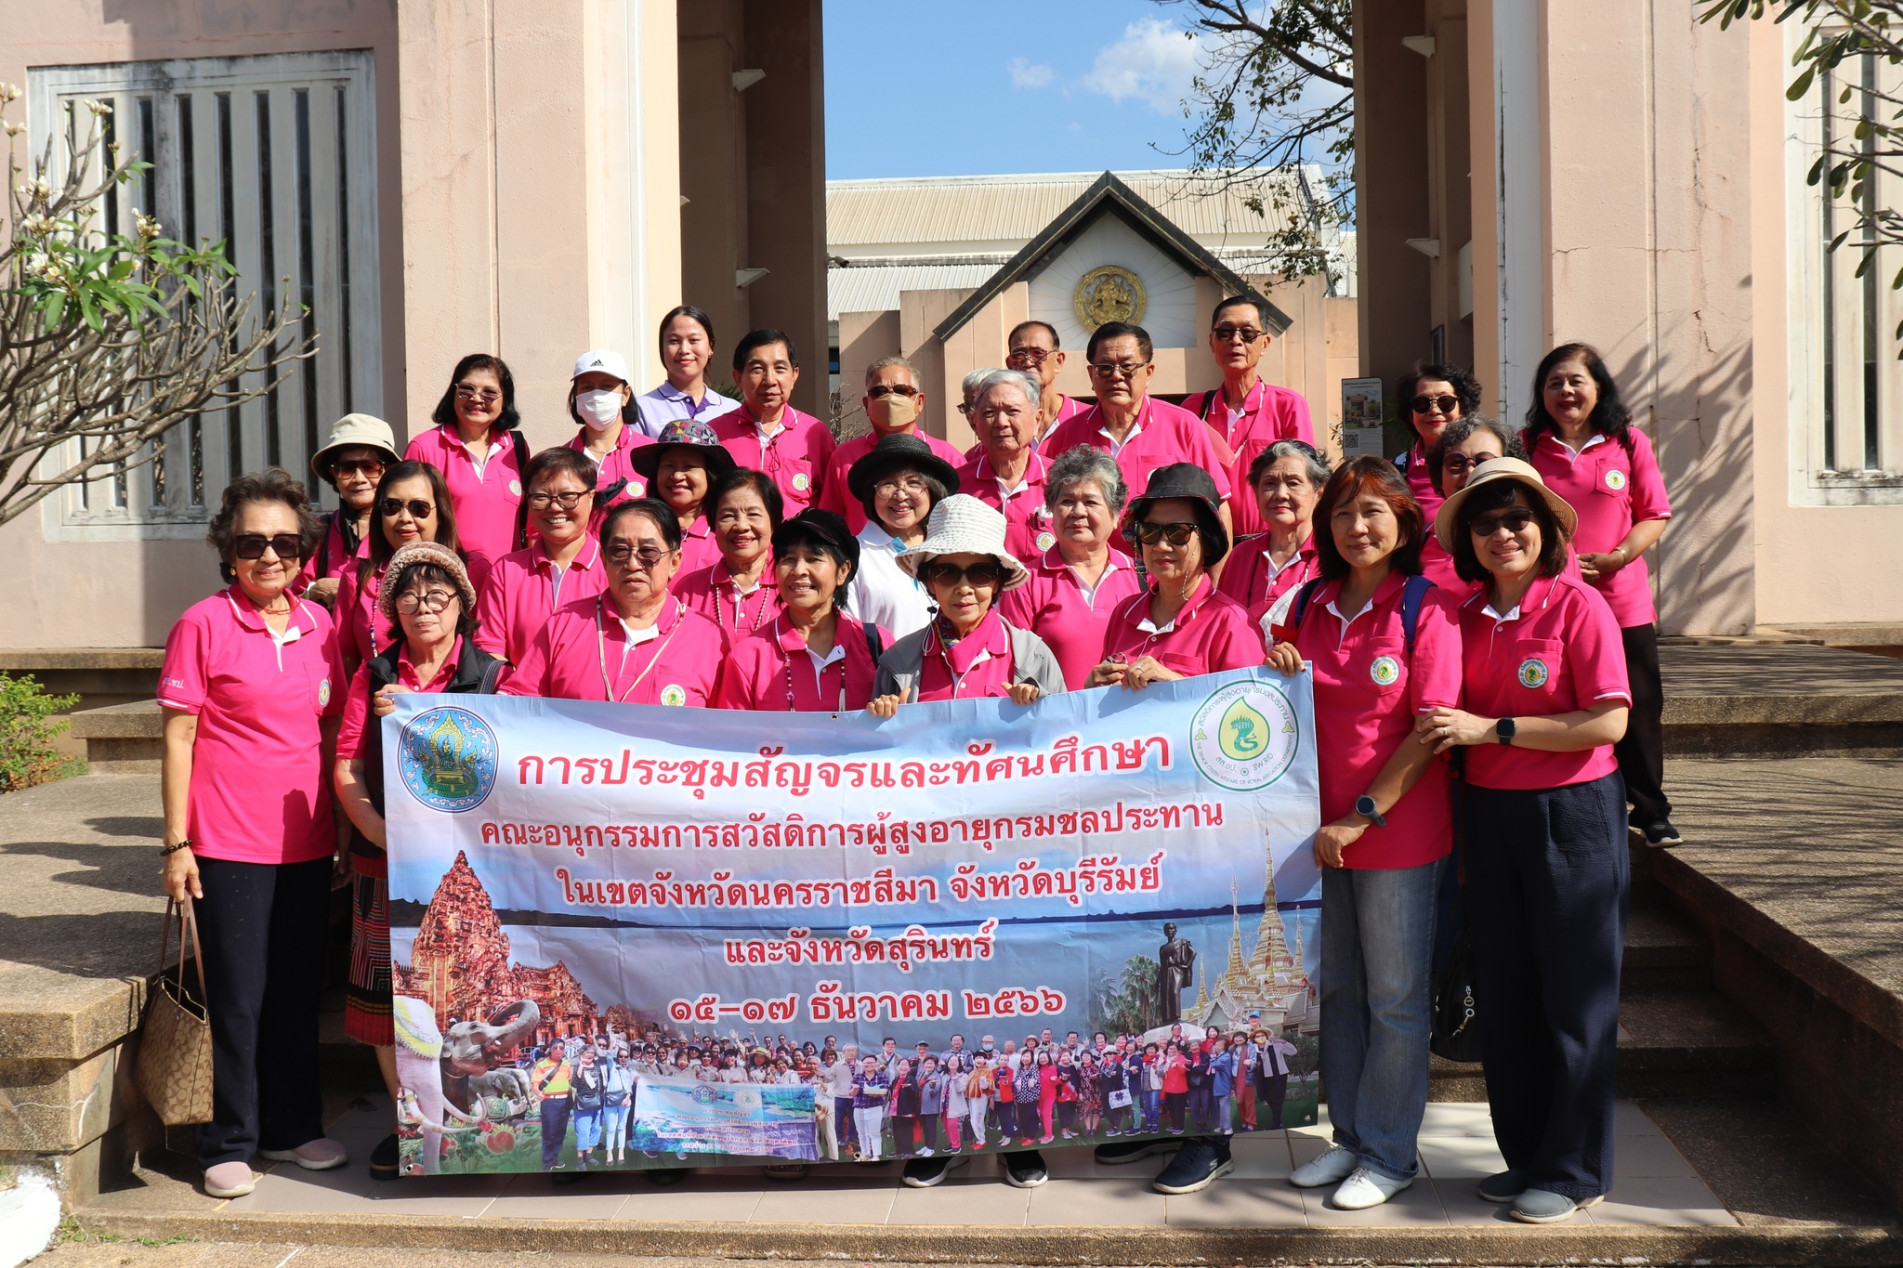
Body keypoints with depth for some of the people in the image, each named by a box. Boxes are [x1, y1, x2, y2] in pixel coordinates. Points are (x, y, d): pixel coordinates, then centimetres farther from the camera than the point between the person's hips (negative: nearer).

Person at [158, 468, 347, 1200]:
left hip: (307, 842, 5)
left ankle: (292, 1127, 27)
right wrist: (176, 844, -8)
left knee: (298, 991, 13)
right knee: (235, 997, 2)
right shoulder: (203, 625, -7)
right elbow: (178, 738, -6)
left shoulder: (319, 625, 6)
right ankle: (227, 1144, 16)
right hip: (228, 844, -5)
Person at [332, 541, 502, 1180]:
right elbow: (347, 770, 5)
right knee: (386, 992, 5)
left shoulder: (490, 675, 3)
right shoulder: (373, 676, 10)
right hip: (386, 859, 2)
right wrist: (383, 835, -11)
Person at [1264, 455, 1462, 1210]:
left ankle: (1391, 1152, 17)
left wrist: (1362, 816, -18)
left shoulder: (1425, 608, -9)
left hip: (1398, 829, -6)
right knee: (1334, 990, 14)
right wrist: (1278, 675, -5)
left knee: (1396, 996, 5)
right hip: (1319, 828, 6)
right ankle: (1350, 1136, 28)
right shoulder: (1309, 607, 8)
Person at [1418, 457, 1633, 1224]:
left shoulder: (1579, 605, -10)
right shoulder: (1466, 617, 5)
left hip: (1572, 815, -6)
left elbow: (1609, 723, -17)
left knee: (1573, 996, 4)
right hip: (1489, 814, 6)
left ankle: (1573, 1170, 16)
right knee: (1505, 994, 13)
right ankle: (1525, 1154, 27)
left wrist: (1492, 729, -20)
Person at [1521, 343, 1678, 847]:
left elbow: (1655, 516, 2)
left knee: (1638, 712, 5)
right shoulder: (1528, 448, 4)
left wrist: (1615, 558, -14)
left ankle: (1651, 813, 19)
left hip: (1623, 603, 0)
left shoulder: (1629, 443, 3)